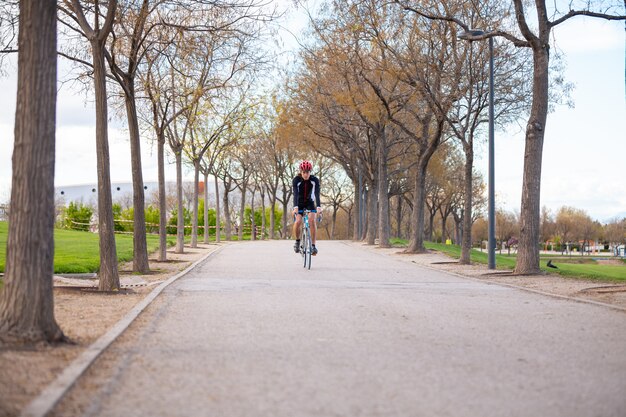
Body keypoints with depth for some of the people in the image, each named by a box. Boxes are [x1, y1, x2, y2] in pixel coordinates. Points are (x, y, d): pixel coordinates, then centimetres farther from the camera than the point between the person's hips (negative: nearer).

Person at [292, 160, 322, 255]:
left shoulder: (315, 180, -17)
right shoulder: (296, 180, -19)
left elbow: (317, 194, -26)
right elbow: (295, 194, -29)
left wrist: (318, 207, -41)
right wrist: (295, 207, -44)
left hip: (310, 203, 0)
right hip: (299, 204, 0)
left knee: (312, 220, -24)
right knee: (298, 222, -23)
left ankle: (313, 245, -18)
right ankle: (297, 241, 3)